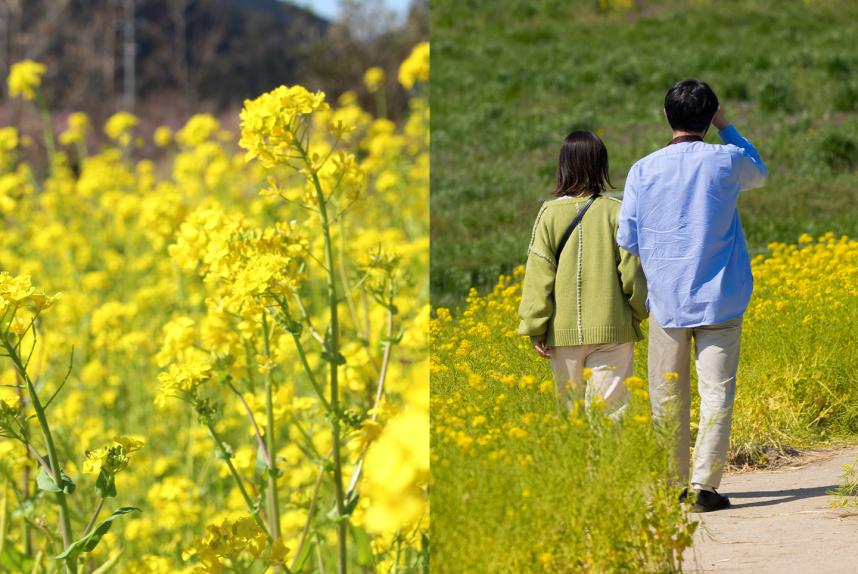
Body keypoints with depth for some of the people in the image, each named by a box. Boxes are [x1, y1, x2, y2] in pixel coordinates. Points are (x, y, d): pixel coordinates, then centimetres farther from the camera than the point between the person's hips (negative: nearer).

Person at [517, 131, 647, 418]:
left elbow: (538, 274, -3)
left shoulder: (550, 213, -4)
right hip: (611, 329, -1)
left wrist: (536, 329, 2)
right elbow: (632, 270, -3)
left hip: (564, 330, 1)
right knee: (610, 406, -1)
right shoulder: (616, 211, -6)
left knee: (570, 406, 12)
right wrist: (637, 314, 12)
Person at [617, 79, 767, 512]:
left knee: (667, 397, 9)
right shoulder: (727, 161, -4)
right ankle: (705, 484, -8)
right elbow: (758, 172, 22)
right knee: (716, 393, 0)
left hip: (666, 299, 1)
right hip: (719, 298, -1)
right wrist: (724, 126, 24)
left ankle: (672, 485, 14)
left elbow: (627, 241, 0)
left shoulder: (643, 171, -3)